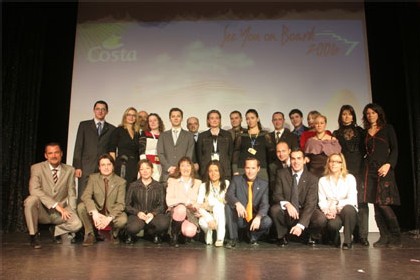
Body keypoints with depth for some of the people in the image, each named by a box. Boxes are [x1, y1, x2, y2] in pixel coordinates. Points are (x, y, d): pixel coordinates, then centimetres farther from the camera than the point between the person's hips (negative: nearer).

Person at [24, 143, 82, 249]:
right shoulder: (37, 168, -6)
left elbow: (71, 193, 5)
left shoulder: (69, 170, 3)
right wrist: (55, 205, -26)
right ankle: (34, 235, -9)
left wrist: (71, 212, -9)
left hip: (61, 212, 2)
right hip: (42, 210, -1)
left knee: (76, 224, -25)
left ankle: (57, 230, 13)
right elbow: (34, 190, -20)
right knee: (31, 200, -33)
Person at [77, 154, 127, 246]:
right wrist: (94, 213, -32)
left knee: (122, 220, -34)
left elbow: (120, 203, -12)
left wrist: (109, 218, -28)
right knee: (81, 207, -26)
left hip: (112, 213, -2)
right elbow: (86, 196, -15)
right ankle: (90, 234, -3)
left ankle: (114, 234, 6)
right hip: (96, 212, 2)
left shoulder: (121, 181, -6)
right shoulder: (93, 178, -1)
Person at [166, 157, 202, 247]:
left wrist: (194, 204, -14)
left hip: (191, 213, 1)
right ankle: (174, 236, -10)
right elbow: (169, 201, -5)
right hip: (176, 211, 0)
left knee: (190, 232, -31)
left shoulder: (198, 182, 15)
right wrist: (187, 201, -16)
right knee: (181, 208, -36)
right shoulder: (172, 181, 9)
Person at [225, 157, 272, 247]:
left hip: (254, 219, 0)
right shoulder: (236, 179, -1)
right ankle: (233, 238, -10)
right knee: (228, 206, -26)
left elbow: (264, 205, -10)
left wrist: (258, 217, -30)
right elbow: (228, 195, -14)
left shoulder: (264, 184, -1)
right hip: (239, 219, 0)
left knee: (267, 221, -29)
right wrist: (237, 203, -36)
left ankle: (254, 236, 6)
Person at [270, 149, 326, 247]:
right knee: (274, 209, -30)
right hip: (286, 212, 1)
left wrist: (300, 225, -30)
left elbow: (310, 203, -18)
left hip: (305, 211, -1)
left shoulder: (312, 178, -9)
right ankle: (282, 237, -1)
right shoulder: (282, 174, -4)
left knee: (321, 220, -30)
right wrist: (287, 204, -32)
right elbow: (277, 195, -7)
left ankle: (313, 238, 8)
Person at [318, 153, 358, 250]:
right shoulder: (323, 180, 7)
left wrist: (336, 204, -22)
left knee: (348, 208, -35)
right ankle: (336, 239, 6)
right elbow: (322, 201, 0)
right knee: (333, 224, -33)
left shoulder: (350, 178, 2)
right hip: (332, 214, 0)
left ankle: (347, 241, -16)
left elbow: (352, 200, -9)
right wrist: (327, 211, -20)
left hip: (348, 212, 0)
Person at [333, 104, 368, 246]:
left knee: (361, 202, -7)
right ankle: (355, 234, 1)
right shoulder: (336, 134, 15)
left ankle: (362, 235, -5)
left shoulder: (360, 131, 16)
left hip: (359, 170, 0)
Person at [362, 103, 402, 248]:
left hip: (384, 168, -4)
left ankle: (395, 237, 0)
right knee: (376, 205, 0)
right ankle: (384, 237, 7)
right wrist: (363, 168, 3)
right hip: (370, 169, 4)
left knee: (383, 203, -13)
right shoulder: (365, 132, 17)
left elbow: (394, 149, 1)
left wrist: (388, 164, -13)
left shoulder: (388, 129, 8)